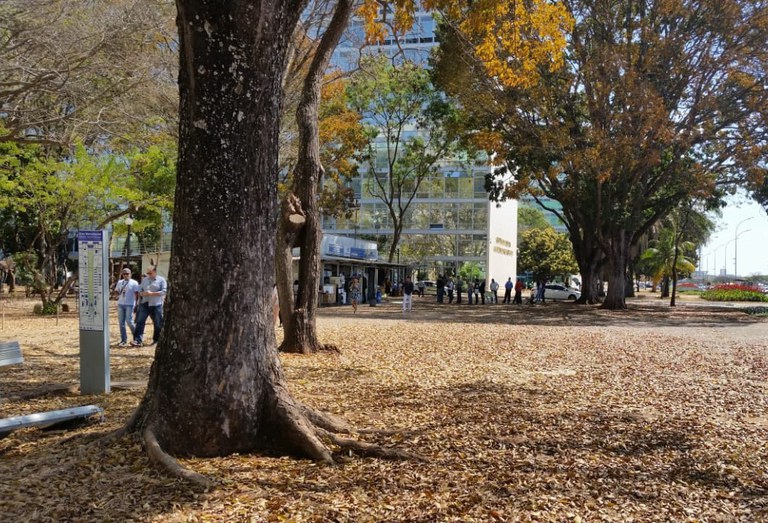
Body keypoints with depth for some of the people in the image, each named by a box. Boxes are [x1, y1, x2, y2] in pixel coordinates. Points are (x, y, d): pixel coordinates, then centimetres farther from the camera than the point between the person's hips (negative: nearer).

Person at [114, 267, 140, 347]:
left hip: (129, 305, -6)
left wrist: (136, 305, -10)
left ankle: (136, 338, 9)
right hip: (120, 304, 6)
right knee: (121, 323, 5)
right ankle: (124, 340, 11)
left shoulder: (134, 283, -3)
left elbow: (137, 294, -4)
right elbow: (117, 292, 21)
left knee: (129, 322, -10)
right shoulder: (119, 282, 13)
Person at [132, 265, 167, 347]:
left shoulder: (161, 280, 0)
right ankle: (138, 340, -9)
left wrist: (152, 293, -17)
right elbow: (140, 290, 18)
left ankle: (156, 340, 20)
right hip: (144, 304, 3)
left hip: (156, 305, -3)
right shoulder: (144, 280, 15)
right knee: (140, 322, -7)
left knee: (158, 324, 5)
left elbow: (164, 291, -10)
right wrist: (142, 293, -6)